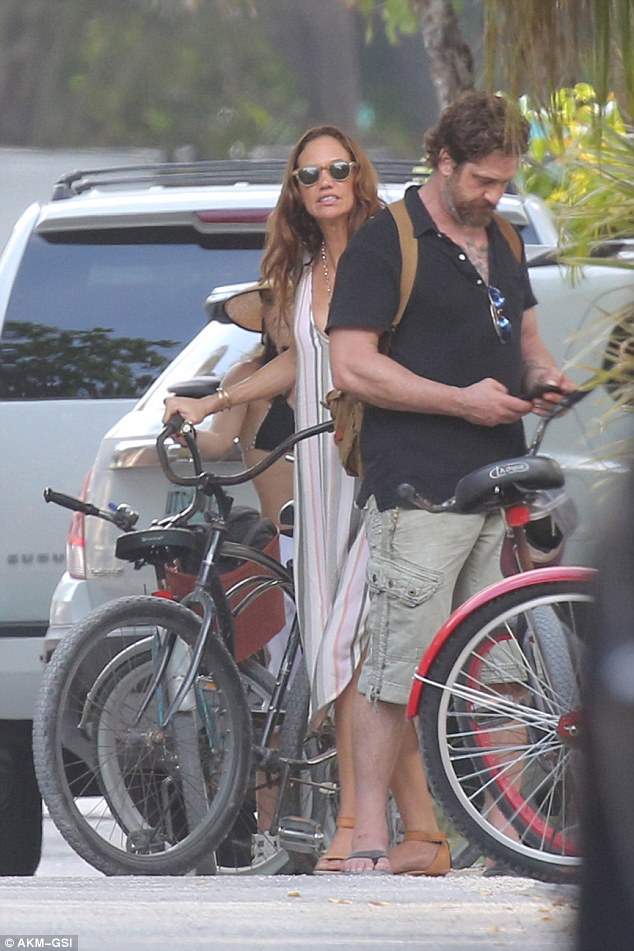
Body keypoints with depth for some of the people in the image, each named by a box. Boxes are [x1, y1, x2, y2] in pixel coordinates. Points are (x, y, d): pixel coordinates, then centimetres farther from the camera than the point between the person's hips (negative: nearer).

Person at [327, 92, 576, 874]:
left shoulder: (501, 242, 19)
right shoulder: (383, 245, -5)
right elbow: (352, 367, -11)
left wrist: (543, 376, 7)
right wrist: (461, 400, -15)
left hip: (499, 484, 7)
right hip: (417, 489, -7)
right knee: (396, 665, -8)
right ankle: (369, 834, -5)